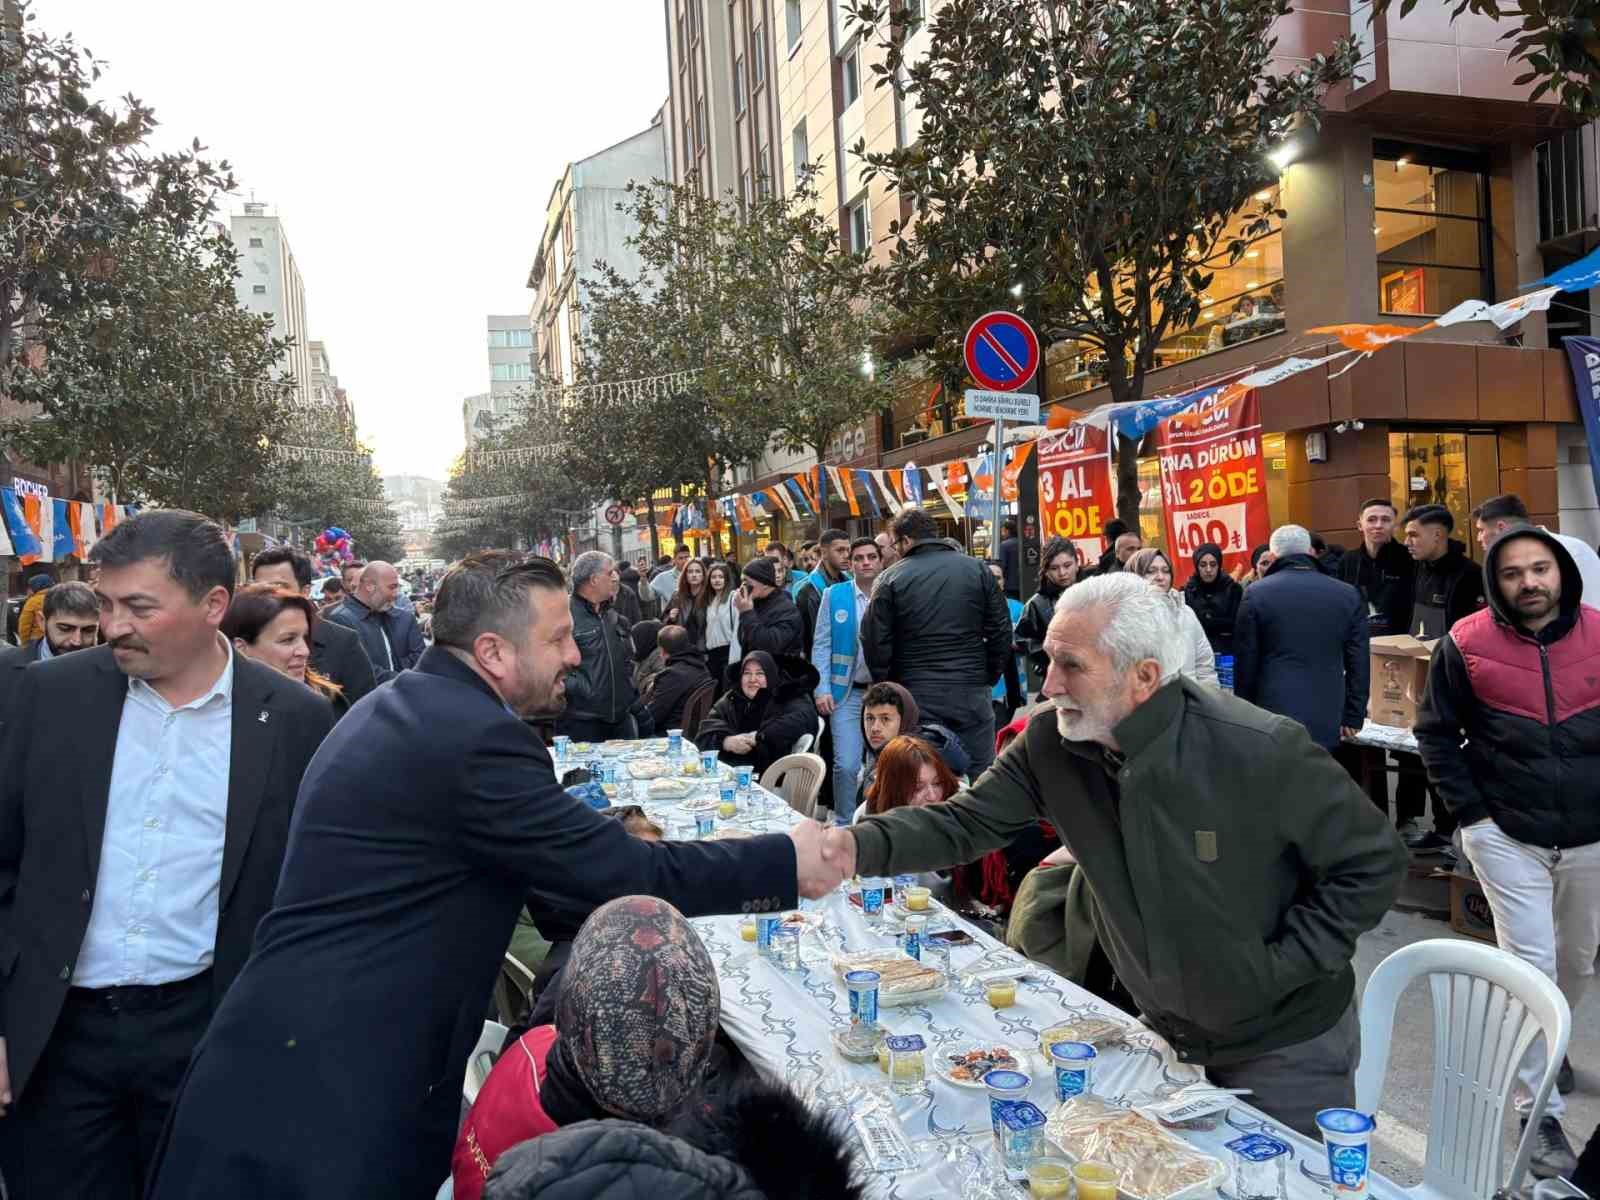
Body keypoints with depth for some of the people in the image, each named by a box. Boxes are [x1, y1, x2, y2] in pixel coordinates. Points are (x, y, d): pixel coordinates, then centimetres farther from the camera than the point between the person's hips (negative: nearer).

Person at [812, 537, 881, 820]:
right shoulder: (834, 595, 1)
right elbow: (821, 645, 1)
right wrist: (822, 688, -8)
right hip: (846, 692, -1)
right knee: (847, 765, -5)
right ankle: (844, 823, 13)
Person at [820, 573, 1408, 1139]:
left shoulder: (1261, 750, -28)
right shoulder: (1050, 743, -15)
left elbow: (1374, 864, -15)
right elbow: (964, 823, -12)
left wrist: (1279, 967, -19)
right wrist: (861, 846, -30)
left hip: (1287, 1046, -4)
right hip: (1168, 1035, 4)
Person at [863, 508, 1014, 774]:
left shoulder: (890, 579, -3)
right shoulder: (977, 570, 2)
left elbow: (875, 642, -4)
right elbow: (1001, 631, 2)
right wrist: (988, 678, 12)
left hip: (915, 695, -1)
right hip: (972, 692, 1)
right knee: (979, 775, 9)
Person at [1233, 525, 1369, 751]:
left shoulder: (1256, 594, -3)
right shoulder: (1348, 595, 5)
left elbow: (1245, 662, 0)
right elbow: (1359, 662, 6)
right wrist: (1353, 716, 13)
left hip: (1271, 717, -2)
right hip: (1326, 721, 2)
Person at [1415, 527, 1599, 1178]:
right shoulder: (1466, 644, -11)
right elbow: (1436, 733, -2)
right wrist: (1471, 811, -6)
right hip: (1507, 834, -3)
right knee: (1530, 964, -4)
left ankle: (1548, 1045, 46)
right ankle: (1539, 1111, 7)